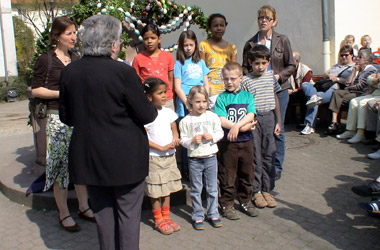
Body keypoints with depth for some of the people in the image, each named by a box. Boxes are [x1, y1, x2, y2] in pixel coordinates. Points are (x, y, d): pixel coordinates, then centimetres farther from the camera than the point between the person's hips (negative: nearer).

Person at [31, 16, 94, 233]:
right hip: (58, 118, -5)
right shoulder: (46, 60, -4)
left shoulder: (76, 60, 13)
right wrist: (61, 93, -15)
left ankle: (84, 207, 24)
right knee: (61, 164, 0)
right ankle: (64, 214, 12)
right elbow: (36, 89, -5)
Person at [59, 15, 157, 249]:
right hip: (125, 157, -4)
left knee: (103, 212, 18)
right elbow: (147, 115, -12)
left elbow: (66, 117, 7)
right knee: (129, 212, 11)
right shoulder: (123, 72, -18)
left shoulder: (69, 72, -2)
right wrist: (154, 108, 9)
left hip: (88, 157, 5)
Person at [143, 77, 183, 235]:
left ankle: (166, 218, 26)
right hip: (154, 157, -6)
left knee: (167, 188, 14)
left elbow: (174, 130, 14)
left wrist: (175, 140, -8)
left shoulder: (168, 112, 5)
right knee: (156, 190, 3)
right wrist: (162, 148, -19)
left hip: (170, 156, 6)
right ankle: (158, 221, 17)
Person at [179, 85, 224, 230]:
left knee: (212, 188, 11)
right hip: (194, 159, -1)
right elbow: (183, 139, -2)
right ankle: (198, 216, 20)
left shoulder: (212, 117, 0)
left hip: (211, 157, 1)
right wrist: (192, 141, -21)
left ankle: (213, 214, 25)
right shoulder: (186, 121, -4)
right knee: (196, 190, 8)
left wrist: (212, 136, -13)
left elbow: (220, 132, 6)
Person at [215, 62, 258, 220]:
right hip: (227, 142, -3)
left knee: (247, 173, 14)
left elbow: (250, 116, -6)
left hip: (246, 142, 3)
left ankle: (245, 201, 31)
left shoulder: (248, 96, 6)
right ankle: (227, 205, 18)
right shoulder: (222, 98, -2)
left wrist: (236, 126, -22)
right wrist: (244, 127, -17)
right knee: (227, 176, 4)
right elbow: (221, 121, -13)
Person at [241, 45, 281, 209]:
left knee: (268, 154, 7)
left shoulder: (271, 76, 9)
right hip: (253, 119, -4)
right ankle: (256, 191, 12)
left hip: (268, 117, 4)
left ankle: (267, 190, 17)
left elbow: (275, 99, 14)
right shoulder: (246, 80, -5)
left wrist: (278, 121, 13)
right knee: (255, 156, 1)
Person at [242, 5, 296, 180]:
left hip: (279, 89, -1)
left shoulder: (282, 40, 2)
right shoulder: (250, 43, 7)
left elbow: (291, 66, 3)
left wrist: (278, 76, -14)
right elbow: (245, 68, 10)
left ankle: (277, 167, 17)